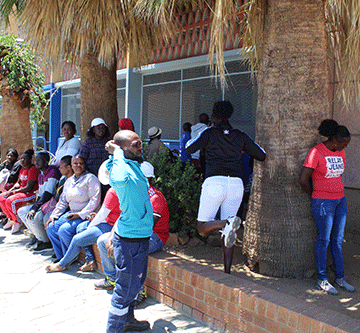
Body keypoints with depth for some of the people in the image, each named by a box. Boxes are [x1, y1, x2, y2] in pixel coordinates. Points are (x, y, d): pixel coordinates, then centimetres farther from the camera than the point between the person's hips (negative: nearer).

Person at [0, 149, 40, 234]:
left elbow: (28, 188, -22)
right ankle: (11, 219, 15)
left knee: (10, 201, -28)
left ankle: (18, 222, -7)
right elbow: (18, 182, 20)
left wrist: (13, 192, -16)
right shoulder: (23, 168, 13)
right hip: (21, 191, 10)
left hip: (31, 193, -10)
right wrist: (11, 190, 1)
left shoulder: (32, 169, -18)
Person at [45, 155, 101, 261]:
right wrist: (54, 215, 7)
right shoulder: (69, 181, 17)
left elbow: (94, 200, -15)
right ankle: (61, 257, 5)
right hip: (72, 213, 8)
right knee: (50, 228, -6)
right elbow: (63, 201, 22)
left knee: (64, 230, -26)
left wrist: (80, 214, -20)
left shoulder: (90, 178, -7)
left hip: (86, 215, -8)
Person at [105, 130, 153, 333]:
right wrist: (117, 153, -35)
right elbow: (118, 180, -49)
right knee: (126, 287, 5)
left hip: (140, 237, 10)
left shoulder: (134, 165, 7)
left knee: (137, 282, 25)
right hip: (130, 241, -10)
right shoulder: (122, 168, -22)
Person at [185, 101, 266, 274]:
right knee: (227, 234, 13)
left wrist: (195, 137, 17)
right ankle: (227, 272, 10)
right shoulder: (240, 136, 13)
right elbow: (261, 155, 15)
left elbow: (189, 148, -2)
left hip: (215, 182, -4)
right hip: (236, 184, 4)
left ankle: (227, 223, -24)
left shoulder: (210, 132, 3)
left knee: (202, 229, 4)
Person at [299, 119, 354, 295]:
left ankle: (340, 278, 25)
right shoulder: (316, 152, -14)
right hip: (323, 201, -7)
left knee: (338, 240, 13)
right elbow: (303, 180, -15)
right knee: (324, 240, 2)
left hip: (340, 200, 7)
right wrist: (315, 195, -1)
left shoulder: (340, 153, 9)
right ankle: (322, 280, 14)